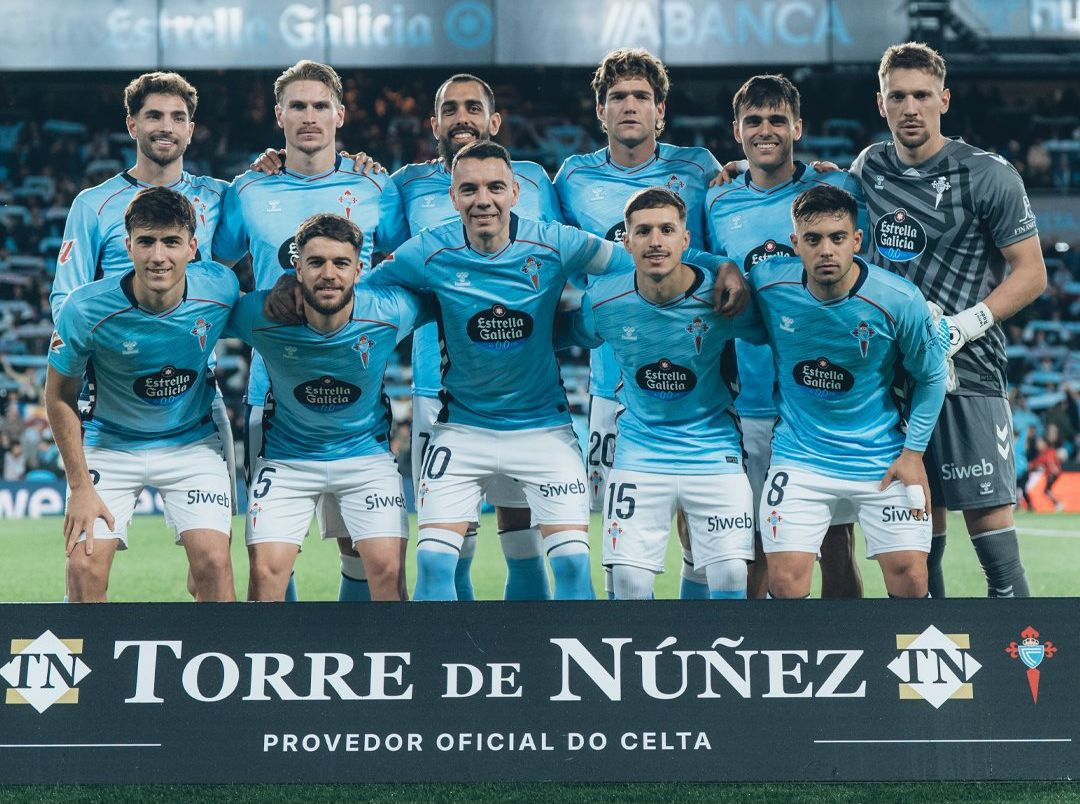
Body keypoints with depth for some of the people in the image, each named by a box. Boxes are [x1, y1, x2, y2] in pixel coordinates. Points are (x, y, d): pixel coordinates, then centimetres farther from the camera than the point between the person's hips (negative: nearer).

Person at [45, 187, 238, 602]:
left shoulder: (221, 288, -20)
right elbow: (60, 395, -9)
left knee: (213, 563, -14)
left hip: (193, 441, 1)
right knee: (85, 565, -13)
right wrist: (81, 487, -10)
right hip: (109, 443, -1)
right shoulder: (85, 308, -24)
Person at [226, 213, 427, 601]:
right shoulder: (260, 315, -21)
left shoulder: (390, 312, -19)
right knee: (266, 571, -10)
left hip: (366, 454, 1)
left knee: (388, 569, -9)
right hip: (286, 457, 0)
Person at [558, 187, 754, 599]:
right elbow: (568, 337, 12)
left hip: (713, 452, -1)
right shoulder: (603, 301, -9)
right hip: (639, 453, 1)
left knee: (730, 576, -8)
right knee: (628, 581, -5)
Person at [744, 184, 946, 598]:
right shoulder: (766, 282, -13)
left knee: (910, 579, -5)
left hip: (881, 460, 0)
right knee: (785, 581, -10)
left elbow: (931, 375, -1)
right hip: (798, 453, 1)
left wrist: (914, 452, -2)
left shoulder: (900, 300, -16)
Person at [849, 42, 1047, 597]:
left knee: (988, 519, -9)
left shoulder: (987, 176, -4)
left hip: (967, 371, -4)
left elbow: (1031, 274, -3)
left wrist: (964, 326, -14)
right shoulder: (868, 168, 11)